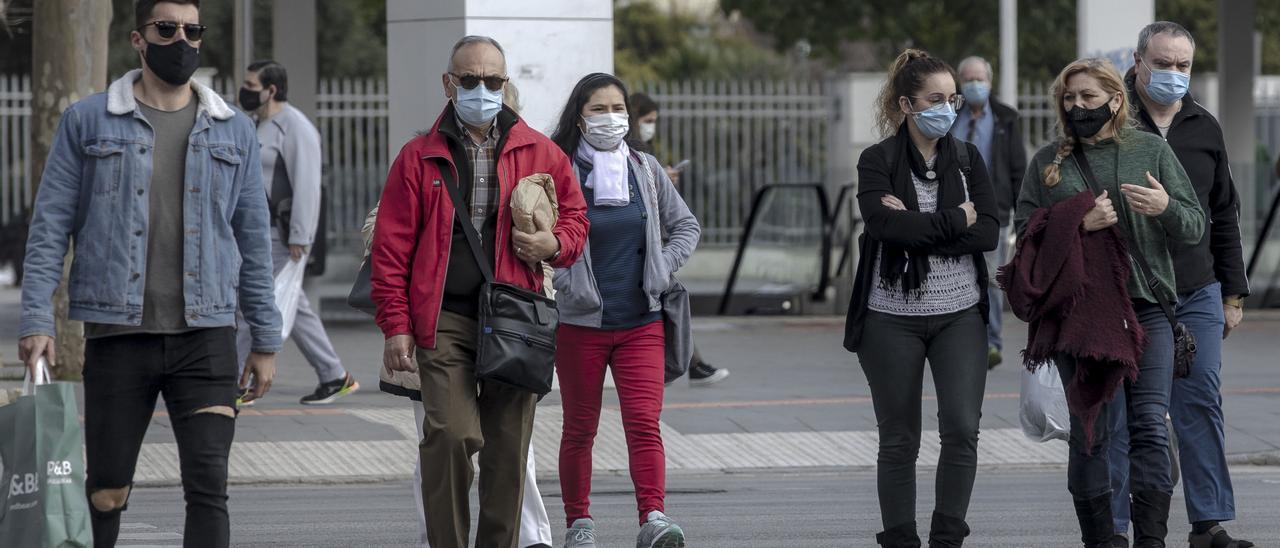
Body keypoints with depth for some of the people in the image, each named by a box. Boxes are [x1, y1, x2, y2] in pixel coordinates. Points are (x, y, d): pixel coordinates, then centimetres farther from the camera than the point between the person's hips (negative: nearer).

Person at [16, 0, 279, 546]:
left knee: (208, 488, -9)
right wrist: (36, 320, -8)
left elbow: (254, 239, 13)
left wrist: (265, 340, 9)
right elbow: (50, 225, 2)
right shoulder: (87, 121, 4)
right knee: (105, 494, 4)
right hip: (118, 335, -1)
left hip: (205, 337, 1)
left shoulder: (234, 131, 11)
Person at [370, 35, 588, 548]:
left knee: (509, 447, 5)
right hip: (445, 318, -2)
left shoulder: (539, 153, 10)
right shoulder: (419, 158, 5)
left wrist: (555, 245, -3)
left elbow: (575, 214, 21)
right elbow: (391, 247, 4)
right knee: (451, 434, -16)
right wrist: (396, 325, -3)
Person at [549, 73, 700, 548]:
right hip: (580, 323, -2)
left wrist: (664, 270, 6)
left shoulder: (645, 169, 7)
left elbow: (685, 225, 18)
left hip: (641, 323, 2)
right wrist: (564, 282, -11)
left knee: (644, 424, -11)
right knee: (579, 430, 9)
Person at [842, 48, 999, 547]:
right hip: (893, 316, -2)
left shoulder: (968, 159, 7)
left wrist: (917, 228, -14)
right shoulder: (878, 161, -2)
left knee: (962, 429, -9)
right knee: (899, 440, 4)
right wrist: (955, 221, -13)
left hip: (959, 314, 2)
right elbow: (882, 223, -20)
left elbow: (988, 233, -6)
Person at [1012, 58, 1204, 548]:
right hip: (1076, 309, 1)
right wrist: (1078, 226, -11)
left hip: (1145, 304, -1)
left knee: (1150, 425, -10)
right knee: (1088, 431, 3)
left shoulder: (1151, 150, 8)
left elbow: (1195, 228, 8)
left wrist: (1165, 207, -13)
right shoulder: (1047, 162, 10)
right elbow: (1024, 232, 3)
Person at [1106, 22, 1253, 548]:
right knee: (1121, 414, 0)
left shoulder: (1205, 129, 11)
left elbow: (1224, 216, 17)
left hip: (1196, 295, 3)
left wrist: (1233, 293, 13)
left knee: (1202, 406, 1)